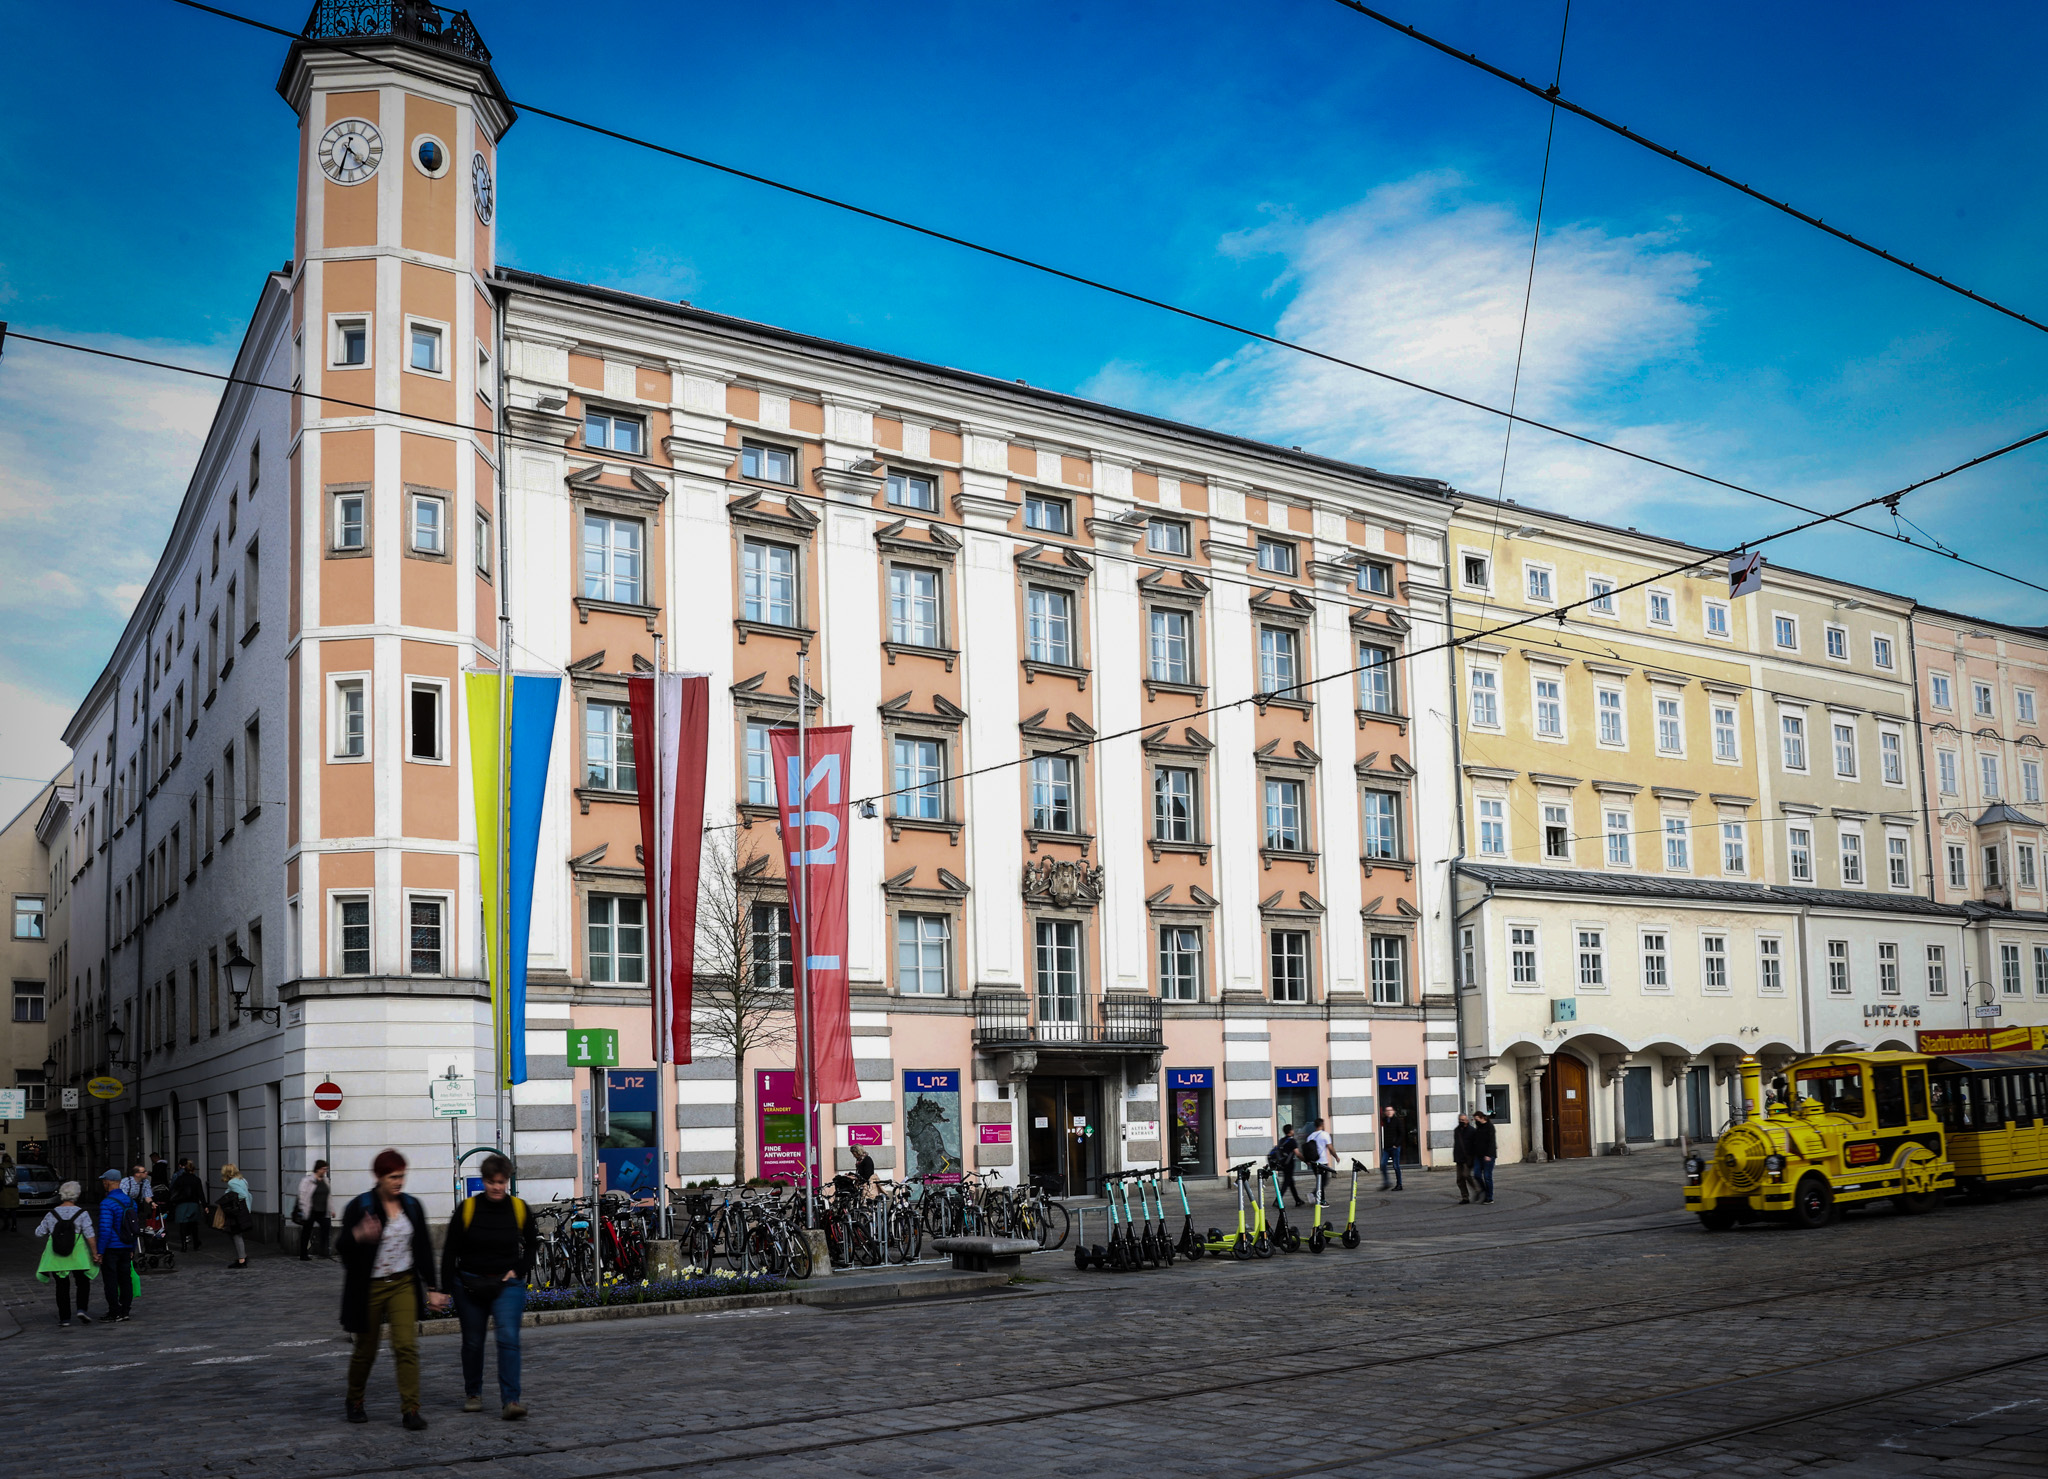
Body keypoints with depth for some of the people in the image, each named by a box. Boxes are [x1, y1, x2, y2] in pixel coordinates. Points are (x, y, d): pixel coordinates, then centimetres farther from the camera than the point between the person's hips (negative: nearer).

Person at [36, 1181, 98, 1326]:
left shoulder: (51, 1214, -1)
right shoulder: (82, 1213, -9)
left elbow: (39, 1233, 7)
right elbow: (90, 1235, -12)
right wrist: (95, 1254, -6)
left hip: (56, 1257, 2)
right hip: (77, 1254, -2)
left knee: (62, 1286, 10)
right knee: (83, 1282, 14)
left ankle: (65, 1318, 8)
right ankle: (81, 1309, -3)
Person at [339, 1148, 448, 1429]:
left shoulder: (412, 1206, 4)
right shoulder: (359, 1207, -9)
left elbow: (424, 1250, 10)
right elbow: (341, 1245, -18)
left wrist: (431, 1288, 8)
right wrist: (358, 1235, -41)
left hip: (403, 1285, 3)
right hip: (369, 1288, -3)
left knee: (407, 1346, -9)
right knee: (366, 1350, 10)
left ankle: (410, 1409, -7)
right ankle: (355, 1403, 33)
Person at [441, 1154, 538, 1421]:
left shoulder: (519, 1209, -2)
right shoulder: (467, 1209, -6)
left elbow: (532, 1245, 14)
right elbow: (450, 1251, 0)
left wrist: (518, 1271, 0)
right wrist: (446, 1289, -3)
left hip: (507, 1284, 0)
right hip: (470, 1285, 0)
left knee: (508, 1338, -15)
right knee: (473, 1342, 12)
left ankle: (510, 1400, -16)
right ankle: (473, 1394, 32)